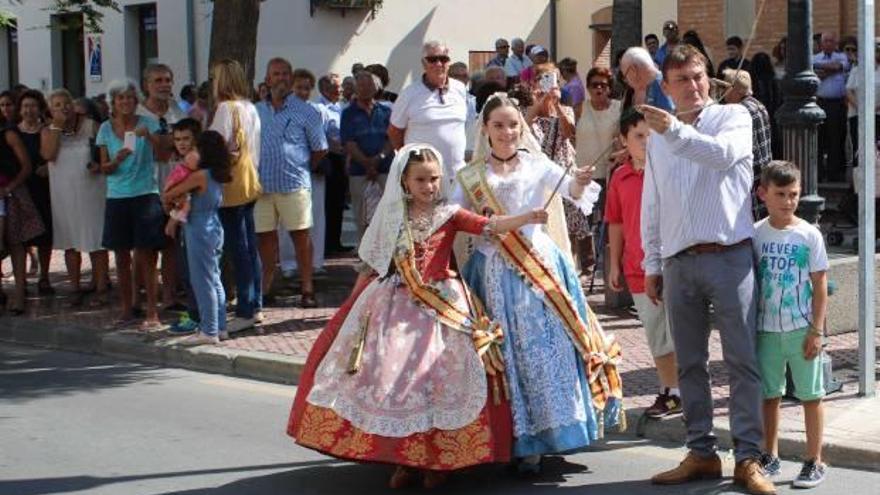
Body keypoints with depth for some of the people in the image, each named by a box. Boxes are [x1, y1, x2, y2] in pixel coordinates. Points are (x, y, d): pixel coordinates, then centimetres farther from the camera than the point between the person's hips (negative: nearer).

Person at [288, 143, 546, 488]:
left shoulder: (448, 214, -2)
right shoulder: (394, 218, 6)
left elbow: (489, 226, -16)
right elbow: (376, 264, 14)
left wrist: (527, 218, -29)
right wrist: (361, 290, 12)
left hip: (441, 306, -2)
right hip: (397, 305, 3)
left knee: (438, 376, -7)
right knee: (394, 375, -1)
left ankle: (438, 459, 6)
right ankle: (404, 458, 10)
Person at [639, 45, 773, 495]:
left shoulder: (733, 117, 2)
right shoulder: (658, 136, 15)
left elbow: (723, 153, -21)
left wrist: (674, 130, -32)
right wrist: (651, 264, 14)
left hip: (729, 255, -4)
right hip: (678, 263, 4)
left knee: (742, 361, -4)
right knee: (689, 364, 8)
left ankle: (748, 458, 0)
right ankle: (701, 453, 17)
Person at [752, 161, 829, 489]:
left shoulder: (809, 235, -5)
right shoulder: (755, 234, 2)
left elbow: (820, 286, -4)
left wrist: (816, 330, -9)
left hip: (801, 329, -3)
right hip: (766, 329, 3)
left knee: (810, 395, 4)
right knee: (769, 394, 12)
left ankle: (814, 461, 13)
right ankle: (771, 456, 26)